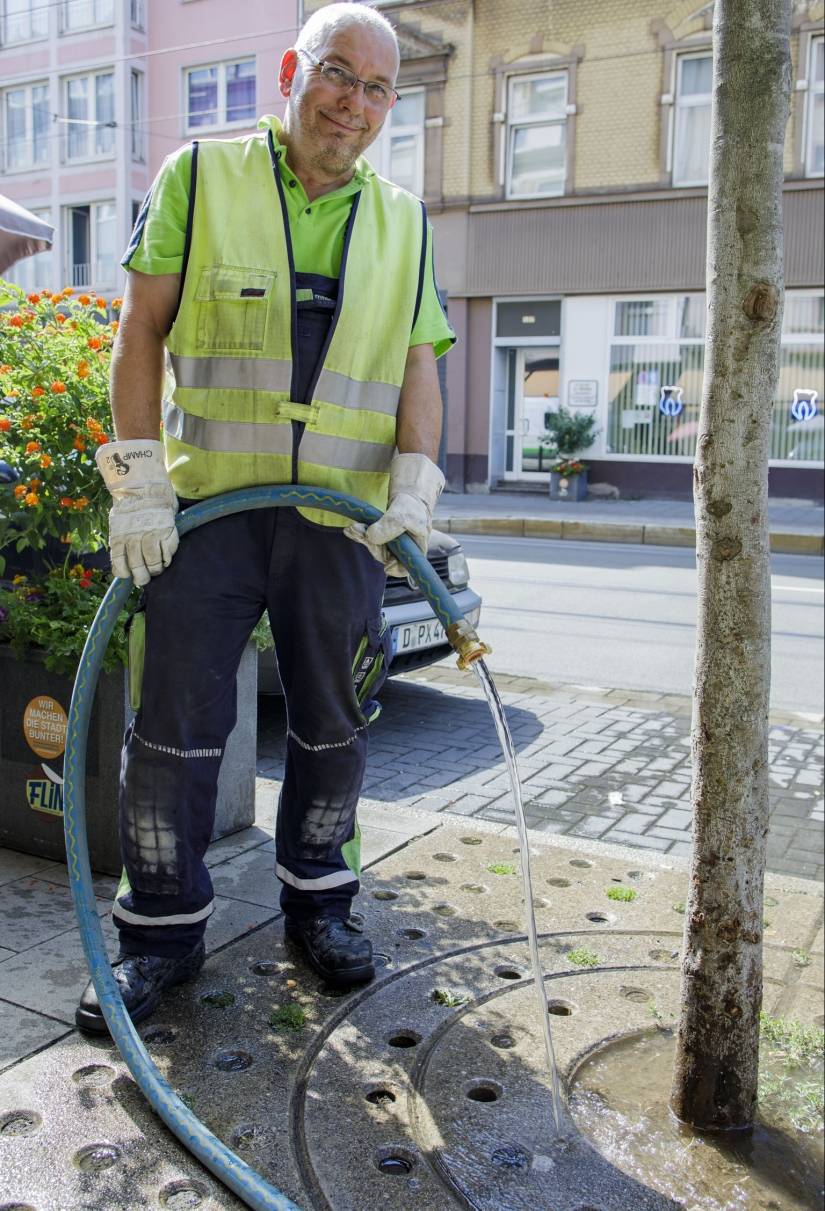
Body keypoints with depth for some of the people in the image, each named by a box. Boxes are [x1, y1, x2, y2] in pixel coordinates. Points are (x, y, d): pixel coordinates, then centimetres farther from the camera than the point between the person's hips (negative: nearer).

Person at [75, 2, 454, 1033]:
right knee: (176, 726, 1)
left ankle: (317, 898, 30)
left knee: (334, 725, 10)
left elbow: (418, 366, 10)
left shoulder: (403, 223, 13)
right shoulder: (201, 175, 5)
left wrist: (415, 482, -7)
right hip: (206, 503, -2)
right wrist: (137, 478, -8)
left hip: (342, 519, 3)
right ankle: (162, 928, 18)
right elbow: (141, 329, 0)